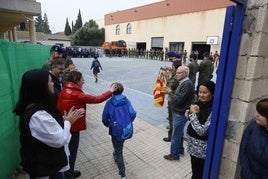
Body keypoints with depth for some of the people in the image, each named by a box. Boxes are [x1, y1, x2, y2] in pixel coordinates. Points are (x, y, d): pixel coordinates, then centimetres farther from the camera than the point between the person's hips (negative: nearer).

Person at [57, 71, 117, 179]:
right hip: (72, 128, -9)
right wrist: (110, 91, -9)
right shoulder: (76, 94, -24)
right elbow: (97, 99, -21)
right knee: (71, 152, 11)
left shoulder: (64, 91, 1)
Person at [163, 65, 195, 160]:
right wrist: (171, 91, -4)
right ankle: (180, 149, 41)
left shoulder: (187, 84, -24)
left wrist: (170, 92, -14)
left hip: (180, 114, -10)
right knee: (179, 133, 23)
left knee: (176, 135, 4)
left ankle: (174, 155, 21)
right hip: (178, 112, 10)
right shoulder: (183, 83, 8)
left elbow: (178, 100, -27)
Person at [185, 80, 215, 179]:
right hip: (193, 142, 7)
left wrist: (193, 113, -22)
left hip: (201, 147, -6)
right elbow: (187, 115, 7)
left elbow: (201, 131, -28)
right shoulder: (199, 102, -5)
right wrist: (191, 111, -14)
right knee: (195, 168, 27)